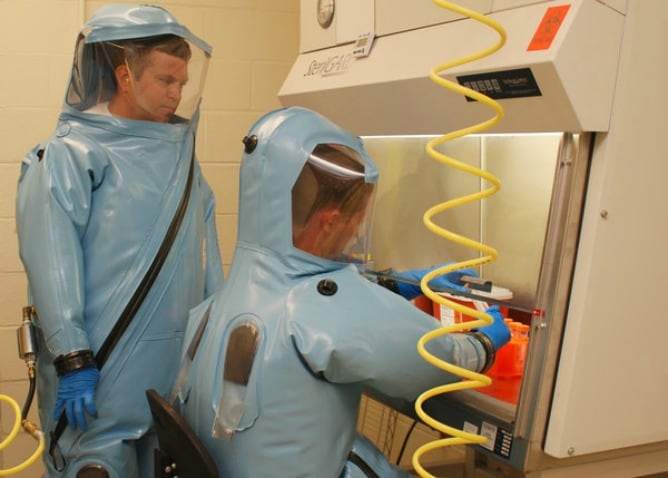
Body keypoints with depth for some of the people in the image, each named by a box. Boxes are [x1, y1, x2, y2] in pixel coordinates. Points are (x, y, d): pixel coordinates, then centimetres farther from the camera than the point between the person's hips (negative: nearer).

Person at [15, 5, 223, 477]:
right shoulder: (68, 158, -7)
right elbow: (52, 267, -15)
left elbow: (207, 263, 11)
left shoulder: (183, 160, 11)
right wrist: (72, 360, -20)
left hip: (179, 368, 6)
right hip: (100, 372, -6)